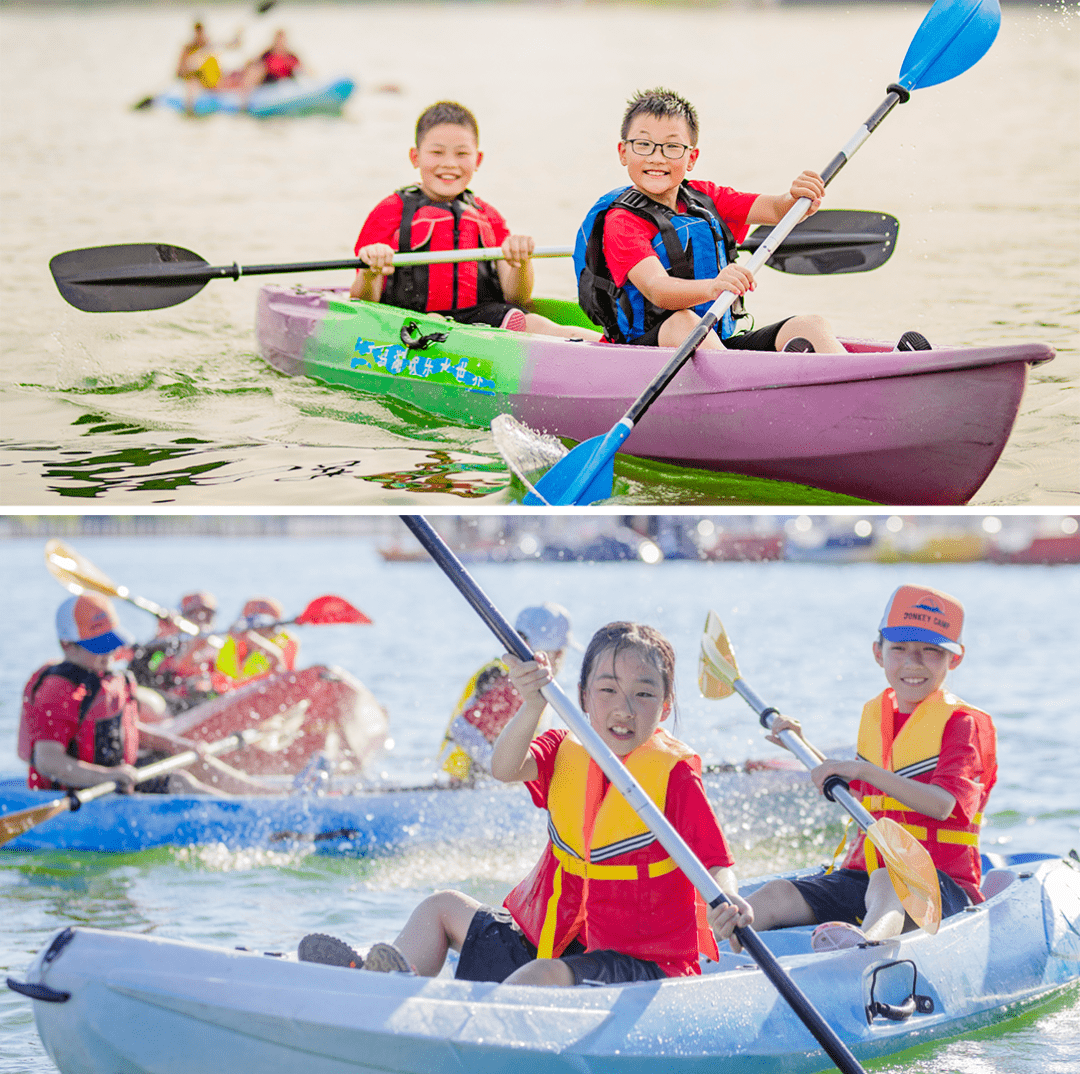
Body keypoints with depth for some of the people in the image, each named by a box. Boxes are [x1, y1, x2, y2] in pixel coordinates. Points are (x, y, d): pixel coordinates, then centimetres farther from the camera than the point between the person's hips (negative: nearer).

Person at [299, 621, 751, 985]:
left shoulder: (674, 773, -9)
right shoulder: (565, 754, 6)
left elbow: (713, 861, -17)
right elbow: (505, 769, -16)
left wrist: (727, 900, -41)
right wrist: (533, 705, -35)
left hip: (640, 965, -8)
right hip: (551, 942, 8)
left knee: (541, 977, -37)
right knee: (444, 906, 11)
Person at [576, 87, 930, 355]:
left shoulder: (706, 198, 15)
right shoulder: (621, 221, -7)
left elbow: (774, 209, 4)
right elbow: (656, 289, -25)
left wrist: (796, 199, -23)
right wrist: (712, 287, -45)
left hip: (720, 341, 6)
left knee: (810, 325, -12)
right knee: (682, 322, -37)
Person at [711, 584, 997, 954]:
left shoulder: (964, 723, -3)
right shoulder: (874, 715, 18)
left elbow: (942, 805, -21)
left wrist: (864, 770, -28)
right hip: (864, 872, 7)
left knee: (887, 882, -42)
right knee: (776, 896, -17)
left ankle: (866, 941, -75)